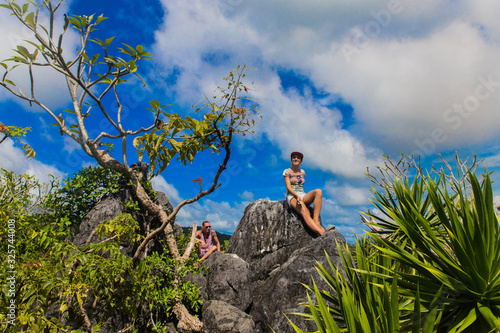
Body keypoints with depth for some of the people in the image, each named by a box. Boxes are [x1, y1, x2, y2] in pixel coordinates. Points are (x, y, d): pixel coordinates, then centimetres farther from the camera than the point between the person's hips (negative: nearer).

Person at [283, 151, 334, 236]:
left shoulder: (302, 172, 20)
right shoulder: (287, 171, 5)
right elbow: (288, 187, -7)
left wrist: (300, 197, 10)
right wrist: (297, 196, -23)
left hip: (302, 196, 5)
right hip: (292, 197, -5)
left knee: (318, 191, -28)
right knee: (305, 212, -37)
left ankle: (316, 221, -38)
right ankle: (322, 233, -54)